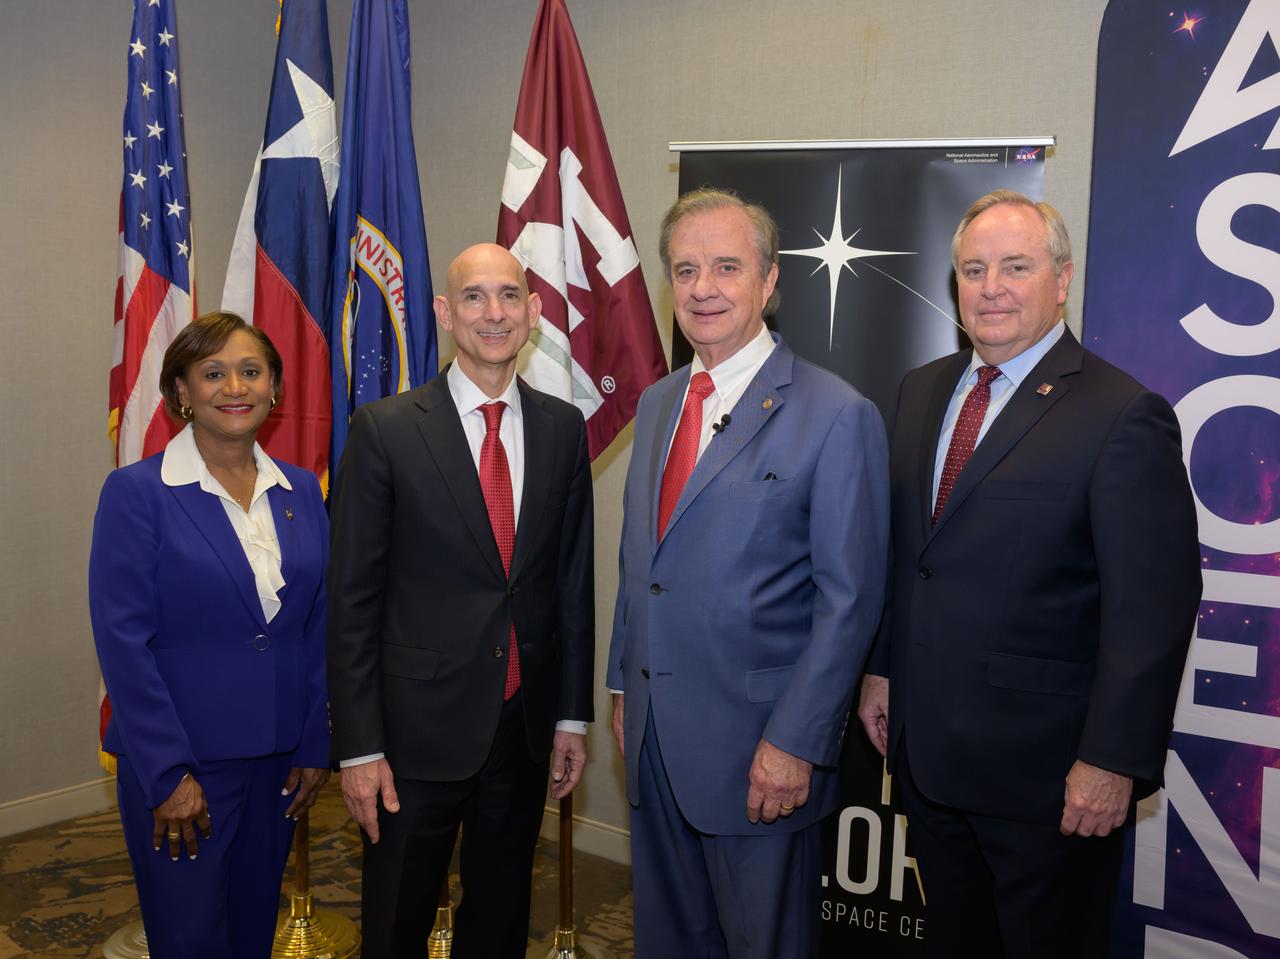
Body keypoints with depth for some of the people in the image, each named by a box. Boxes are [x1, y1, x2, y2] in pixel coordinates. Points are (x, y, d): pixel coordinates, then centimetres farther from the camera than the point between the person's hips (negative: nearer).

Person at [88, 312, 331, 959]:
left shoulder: (302, 492, 5)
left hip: (278, 758, 4)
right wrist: (167, 774, -14)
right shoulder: (136, 492, -9)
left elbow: (318, 628, 8)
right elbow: (123, 642, -12)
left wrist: (315, 745, 4)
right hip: (181, 761, -4)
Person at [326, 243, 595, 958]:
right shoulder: (385, 429, -8)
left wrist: (573, 715, 7)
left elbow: (575, 578, 7)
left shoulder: (563, 428, 3)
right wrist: (358, 746, -10)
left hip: (528, 724, 3)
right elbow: (353, 597, -7)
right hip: (420, 725, -3)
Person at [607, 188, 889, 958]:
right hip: (653, 731, 6)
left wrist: (795, 742, -17)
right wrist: (624, 685, 14)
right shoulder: (657, 403, 9)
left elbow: (849, 599, -14)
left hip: (758, 745, -6)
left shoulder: (837, 416, -13)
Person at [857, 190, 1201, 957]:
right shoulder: (924, 389, 7)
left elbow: (1153, 606, -17)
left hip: (1044, 769, -6)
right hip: (925, 748, 6)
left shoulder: (1124, 415, -16)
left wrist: (1114, 761, -18)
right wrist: (884, 668, 12)